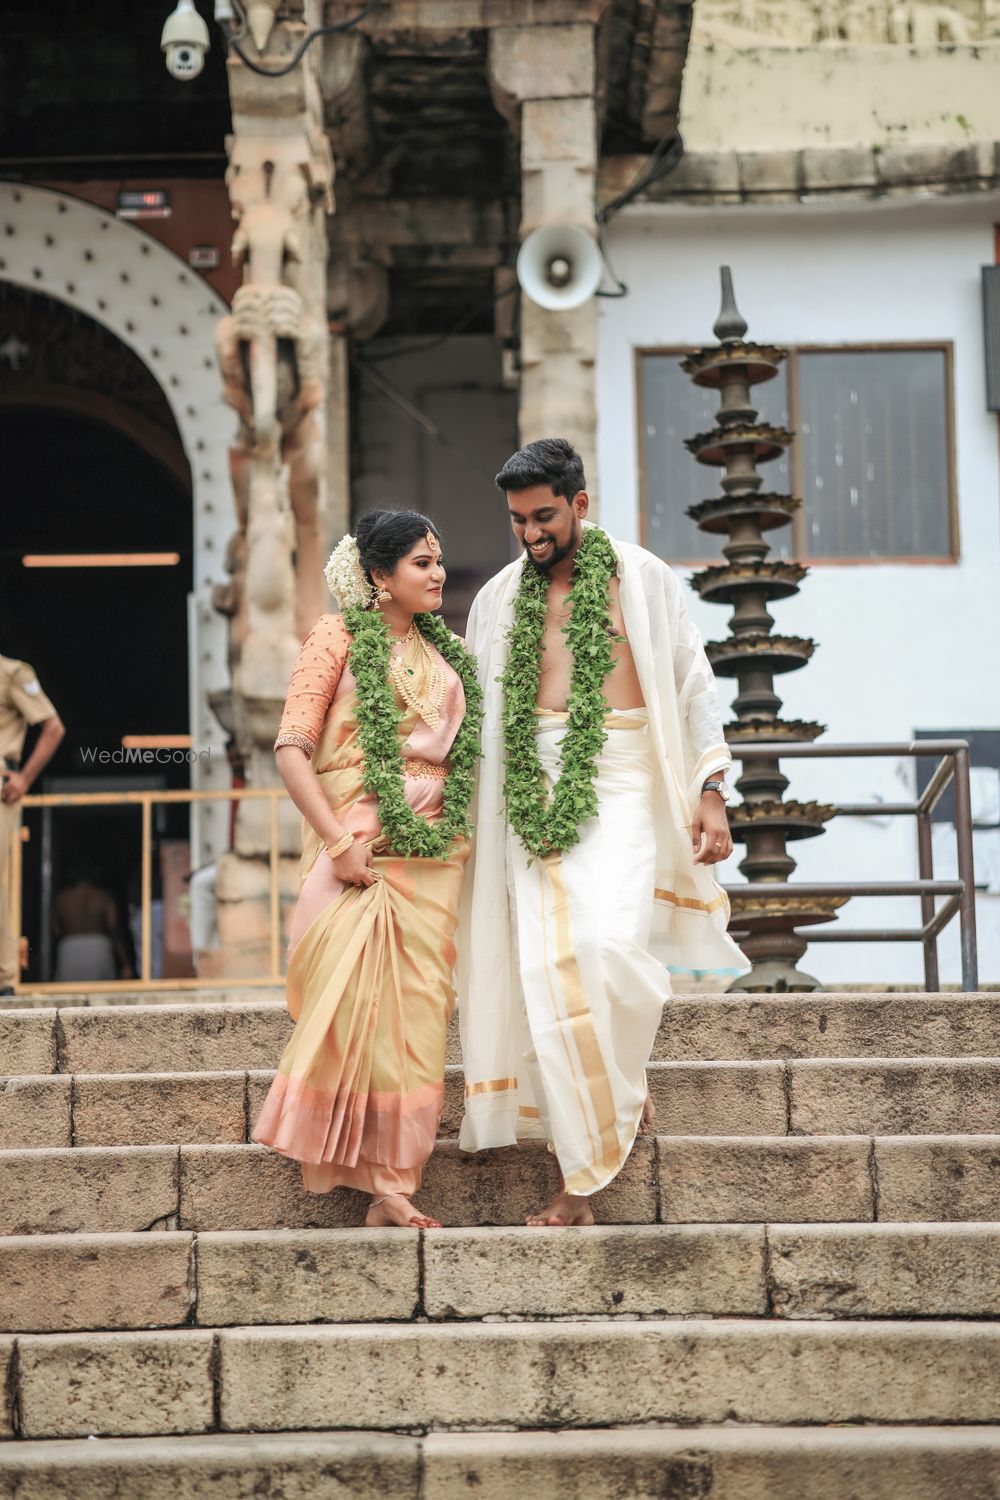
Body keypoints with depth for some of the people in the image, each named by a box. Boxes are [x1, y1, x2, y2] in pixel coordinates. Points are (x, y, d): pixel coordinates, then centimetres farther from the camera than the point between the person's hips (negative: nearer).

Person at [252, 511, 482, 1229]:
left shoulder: (448, 652, 17)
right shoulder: (341, 637, 1)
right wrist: (338, 841, -15)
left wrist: (460, 830, 6)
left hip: (433, 848, 5)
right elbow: (292, 747, -7)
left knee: (416, 1008, 0)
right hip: (360, 844, -5)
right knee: (355, 1000, -11)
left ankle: (392, 1186, 2)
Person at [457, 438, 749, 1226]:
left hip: (620, 784, -3)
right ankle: (583, 1175, 6)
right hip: (534, 794, 3)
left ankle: (625, 1077, 5)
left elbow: (694, 686, 5)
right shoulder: (498, 599, 13)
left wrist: (710, 789, -4)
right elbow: (479, 715, 18)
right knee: (546, 970, -4)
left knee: (607, 942, -24)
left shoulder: (642, 578, 5)